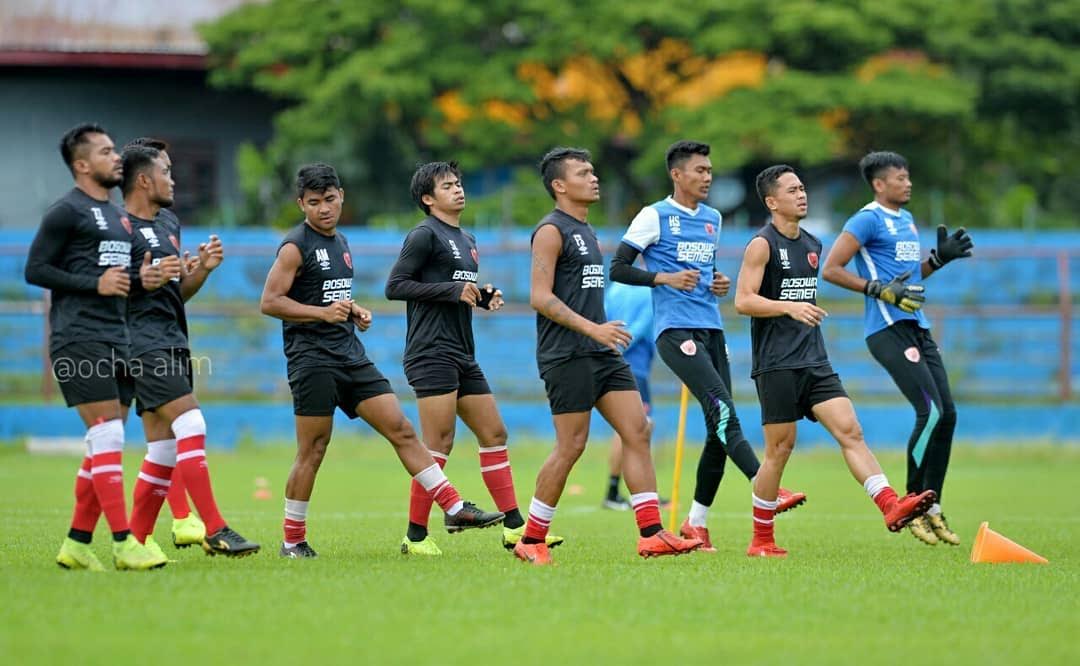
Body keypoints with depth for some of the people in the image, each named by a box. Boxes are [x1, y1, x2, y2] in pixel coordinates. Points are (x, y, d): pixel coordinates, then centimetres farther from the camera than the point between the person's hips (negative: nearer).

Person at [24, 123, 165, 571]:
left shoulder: (118, 215, 20)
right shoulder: (67, 211, -5)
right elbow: (35, 270, -9)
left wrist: (142, 278, 9)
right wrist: (96, 284, -15)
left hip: (117, 342, 9)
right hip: (79, 340, -9)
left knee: (105, 445, 7)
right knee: (107, 436, -14)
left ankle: (77, 543, 12)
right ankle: (123, 543, -15)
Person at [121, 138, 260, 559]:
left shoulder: (169, 222, 19)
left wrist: (203, 268, 7)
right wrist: (145, 280, -22)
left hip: (172, 344, 9)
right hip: (143, 344, -9)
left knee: (164, 450, 7)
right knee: (191, 425, -18)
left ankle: (137, 540, 12)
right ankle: (215, 532, -21)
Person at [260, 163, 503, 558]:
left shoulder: (340, 243, 17)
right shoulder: (295, 247, -7)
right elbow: (269, 302, -12)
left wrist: (355, 312, 10)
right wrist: (323, 312, -21)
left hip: (351, 355, 7)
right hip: (312, 359, -7)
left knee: (401, 429, 1)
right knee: (312, 451, -4)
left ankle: (454, 509, 0)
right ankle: (293, 541, 6)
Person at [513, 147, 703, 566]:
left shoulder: (586, 233, 20)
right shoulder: (552, 231, -9)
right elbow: (540, 297, -17)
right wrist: (592, 329, -23)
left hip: (601, 355, 9)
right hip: (567, 355, -9)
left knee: (638, 432, -1)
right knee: (571, 446, -7)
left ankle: (652, 534, -3)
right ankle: (531, 542, 4)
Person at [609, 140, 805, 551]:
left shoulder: (713, 219, 18)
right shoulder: (655, 216, -2)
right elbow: (618, 269, -4)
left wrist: (720, 284, 11)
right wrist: (665, 278, -17)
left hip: (712, 328, 7)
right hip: (676, 330, -7)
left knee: (720, 427, 3)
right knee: (723, 411, -20)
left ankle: (696, 523, 12)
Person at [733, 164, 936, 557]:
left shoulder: (812, 245, 17)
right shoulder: (762, 244, -6)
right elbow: (742, 301, -15)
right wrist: (790, 308, -26)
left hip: (814, 362, 7)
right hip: (776, 364, -7)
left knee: (850, 431, -9)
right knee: (780, 448, -3)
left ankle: (891, 507, -21)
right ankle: (761, 541, 7)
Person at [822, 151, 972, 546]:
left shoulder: (907, 220, 20)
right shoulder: (868, 220, -7)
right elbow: (831, 269, -12)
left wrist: (940, 257, 13)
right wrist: (881, 290, -17)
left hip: (917, 328, 9)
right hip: (889, 330, -9)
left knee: (947, 414, 4)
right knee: (931, 412, -16)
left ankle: (932, 509, 11)